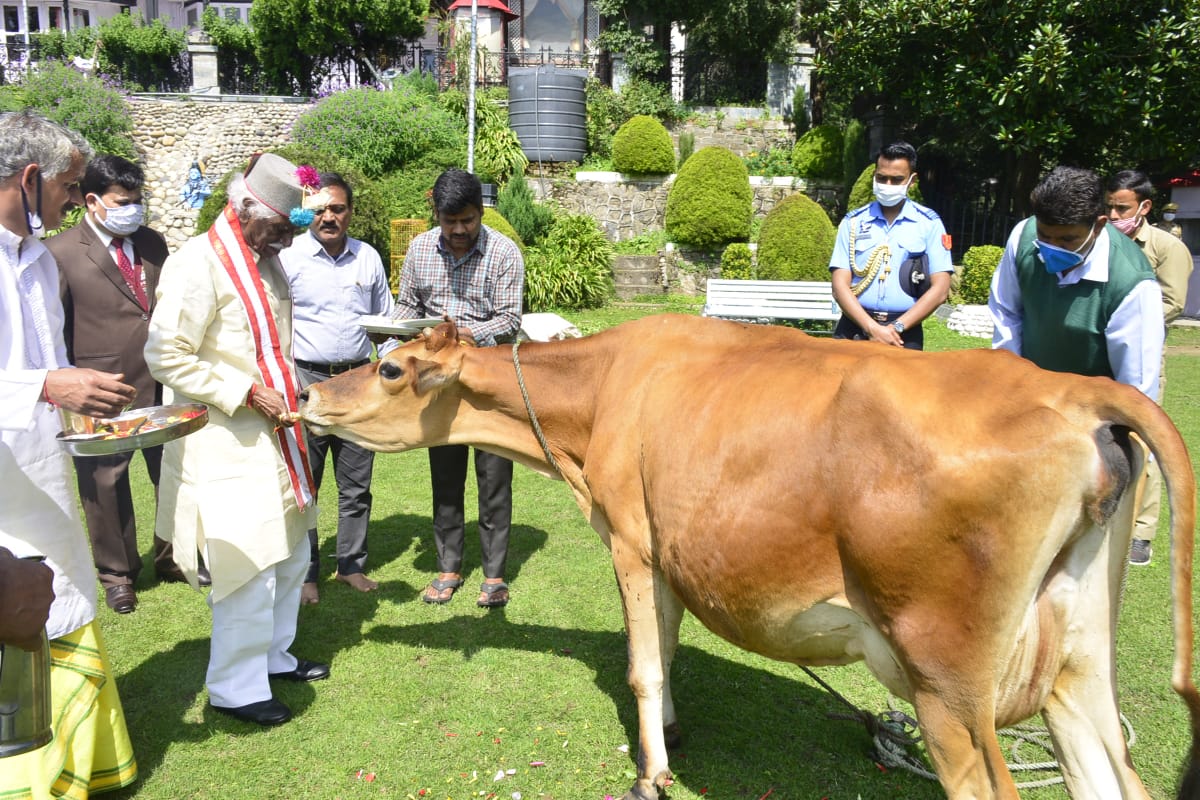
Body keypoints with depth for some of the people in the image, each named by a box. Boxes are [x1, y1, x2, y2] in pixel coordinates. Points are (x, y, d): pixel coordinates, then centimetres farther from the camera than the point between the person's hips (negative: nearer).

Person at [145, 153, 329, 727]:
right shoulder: (198, 264, -15)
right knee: (249, 567, -5)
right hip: (224, 444, -9)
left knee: (290, 555, 17)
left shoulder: (265, 261, 12)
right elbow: (166, 356, -17)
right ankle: (235, 687, 13)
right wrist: (245, 393, -18)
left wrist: (287, 394, 12)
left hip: (272, 434, 9)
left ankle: (273, 656, 35)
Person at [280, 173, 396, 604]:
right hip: (306, 382, -3)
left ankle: (352, 564, 26)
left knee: (356, 485, 11)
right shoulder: (288, 256, -4)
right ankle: (304, 573, 18)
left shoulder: (368, 257, 7)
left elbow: (386, 319, 15)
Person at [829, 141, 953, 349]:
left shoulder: (929, 223, 5)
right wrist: (872, 328, -14)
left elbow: (940, 289, -2)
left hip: (905, 335, -1)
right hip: (855, 328, 1)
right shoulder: (853, 222, 6)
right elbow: (840, 286, -1)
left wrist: (896, 328, -11)